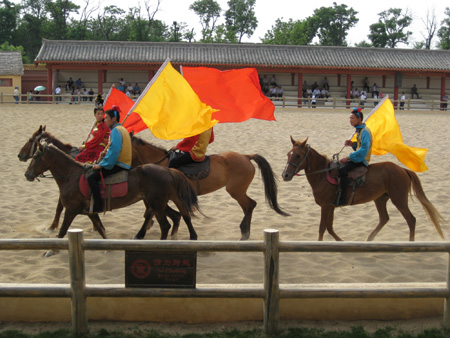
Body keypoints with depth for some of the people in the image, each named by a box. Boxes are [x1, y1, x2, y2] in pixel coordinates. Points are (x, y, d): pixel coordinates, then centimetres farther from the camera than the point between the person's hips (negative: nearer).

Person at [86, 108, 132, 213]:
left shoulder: (115, 131, -14)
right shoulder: (122, 129, 17)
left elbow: (114, 151, -23)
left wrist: (101, 165, -18)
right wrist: (107, 152, 12)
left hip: (118, 165, -11)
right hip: (125, 163, 11)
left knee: (92, 177, -16)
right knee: (96, 172, 21)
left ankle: (98, 206, -16)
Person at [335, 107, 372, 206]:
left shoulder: (365, 132, -17)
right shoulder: (359, 130, 14)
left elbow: (364, 149, -26)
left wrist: (348, 158, -25)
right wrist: (352, 144, 5)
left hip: (361, 160, -11)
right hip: (357, 158, 11)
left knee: (342, 169, -31)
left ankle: (342, 199, -32)